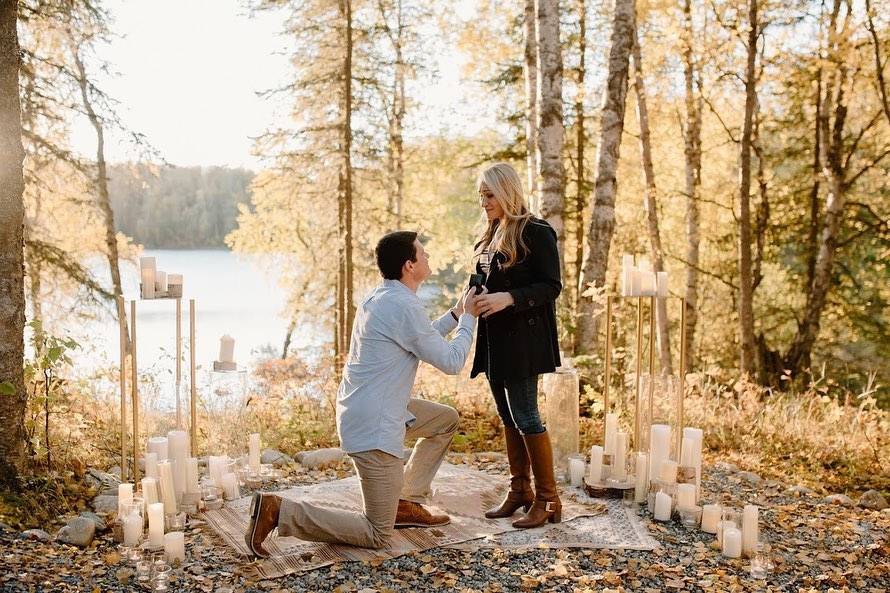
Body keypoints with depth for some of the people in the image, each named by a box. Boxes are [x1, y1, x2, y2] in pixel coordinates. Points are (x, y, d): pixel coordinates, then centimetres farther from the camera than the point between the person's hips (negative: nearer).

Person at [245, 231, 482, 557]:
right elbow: (451, 362, -12)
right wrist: (468, 317, 2)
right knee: (377, 535, -1)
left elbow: (423, 341, 25)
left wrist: (456, 313, 23)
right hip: (374, 427, -10)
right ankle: (278, 510, -8)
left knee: (446, 420, 25)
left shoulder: (382, 296, 10)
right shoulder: (404, 306, -20)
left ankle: (407, 503, 24)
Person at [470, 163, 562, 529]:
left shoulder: (536, 233, -10)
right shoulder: (490, 237, 14)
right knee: (508, 417, 12)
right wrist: (474, 300, 3)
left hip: (522, 339, -8)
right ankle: (520, 491, 23)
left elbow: (551, 287, -14)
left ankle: (548, 499, 5)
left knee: (525, 417, -6)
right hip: (494, 340, 8)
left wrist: (509, 298, -25)